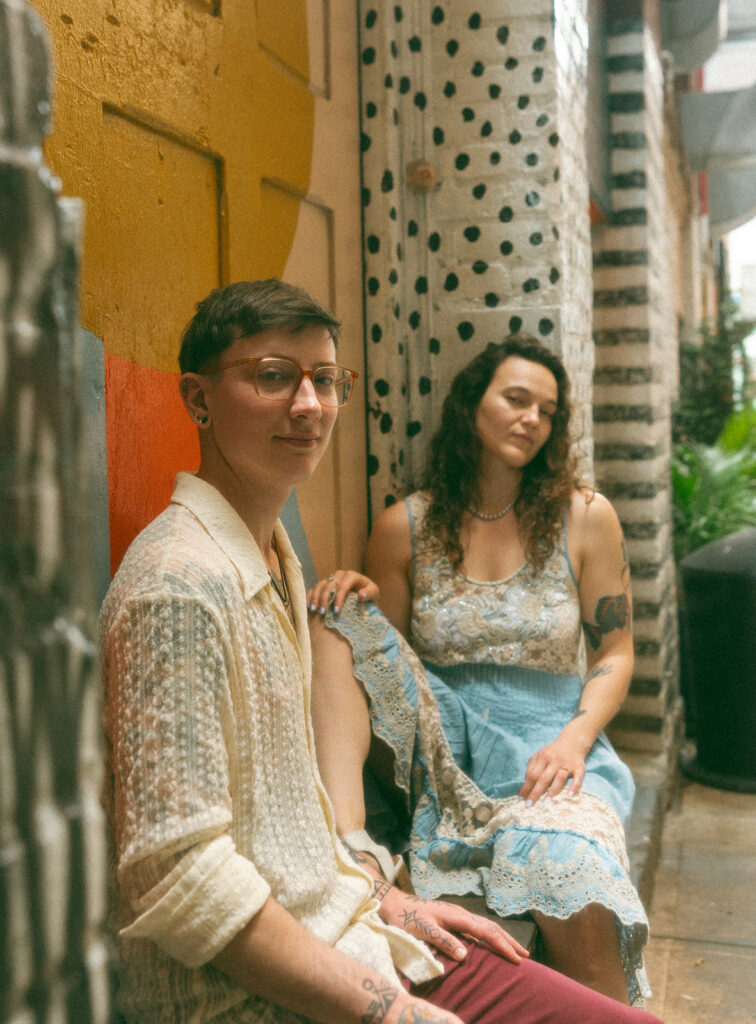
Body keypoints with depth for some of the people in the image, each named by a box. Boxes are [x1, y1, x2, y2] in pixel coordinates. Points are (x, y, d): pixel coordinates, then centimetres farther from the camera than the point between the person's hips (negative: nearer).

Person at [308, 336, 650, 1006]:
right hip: (443, 744, 2)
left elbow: (614, 653, 6)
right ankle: (345, 840, -37)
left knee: (582, 908, -34)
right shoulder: (405, 527, 4)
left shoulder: (585, 517, 3)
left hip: (549, 744, -2)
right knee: (338, 622, -23)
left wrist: (574, 739, -12)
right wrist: (356, 609, -14)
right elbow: (384, 655, 9)